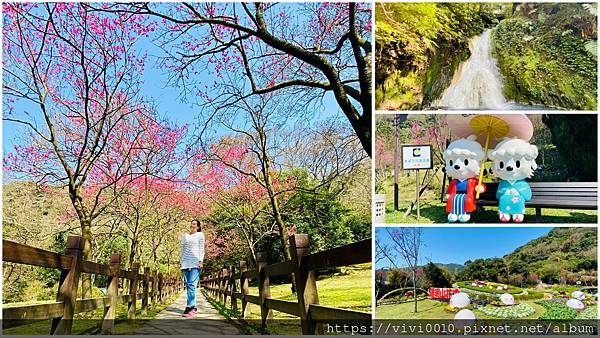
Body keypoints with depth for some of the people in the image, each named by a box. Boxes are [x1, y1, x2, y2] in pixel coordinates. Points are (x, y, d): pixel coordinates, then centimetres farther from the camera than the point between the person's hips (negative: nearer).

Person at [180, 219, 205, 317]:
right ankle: (193, 307, 7)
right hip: (185, 263, 5)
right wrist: (181, 261, 15)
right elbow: (182, 249, 22)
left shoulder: (200, 235, 8)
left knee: (191, 284, -16)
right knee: (188, 285, 1)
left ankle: (189, 308, -22)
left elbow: (202, 249, 2)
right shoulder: (184, 235, 20)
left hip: (195, 263, -5)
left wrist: (201, 261, -9)